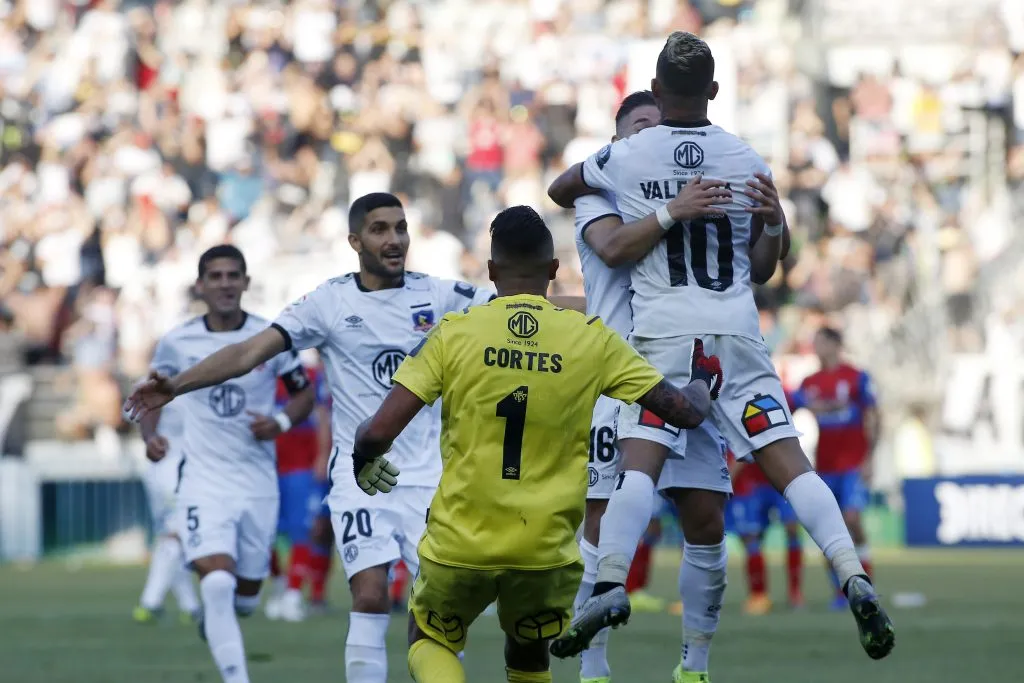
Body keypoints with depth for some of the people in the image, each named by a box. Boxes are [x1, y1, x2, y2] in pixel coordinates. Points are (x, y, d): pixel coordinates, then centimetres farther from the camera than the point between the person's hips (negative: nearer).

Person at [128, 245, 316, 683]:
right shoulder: (178, 342, -3)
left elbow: (304, 393, 8)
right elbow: (153, 392, 13)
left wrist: (281, 423, -12)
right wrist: (150, 436, -6)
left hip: (258, 479, 2)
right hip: (204, 478, -2)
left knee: (246, 596, 12)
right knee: (217, 579, -23)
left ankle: (215, 613, 49)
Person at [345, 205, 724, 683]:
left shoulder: (454, 333, -6)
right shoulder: (592, 340, -3)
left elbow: (379, 431, -10)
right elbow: (686, 411, 3)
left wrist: (364, 460, 14)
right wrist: (703, 381, 27)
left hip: (460, 541, -1)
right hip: (546, 549, 1)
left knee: (429, 643, 24)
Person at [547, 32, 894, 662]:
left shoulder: (624, 159, 4)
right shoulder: (748, 162, 9)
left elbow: (560, 190, 26)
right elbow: (763, 269, 12)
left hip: (663, 332, -2)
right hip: (736, 328, 2)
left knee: (642, 464, -9)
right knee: (786, 460, -2)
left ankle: (610, 582, -27)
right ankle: (853, 575, -15)